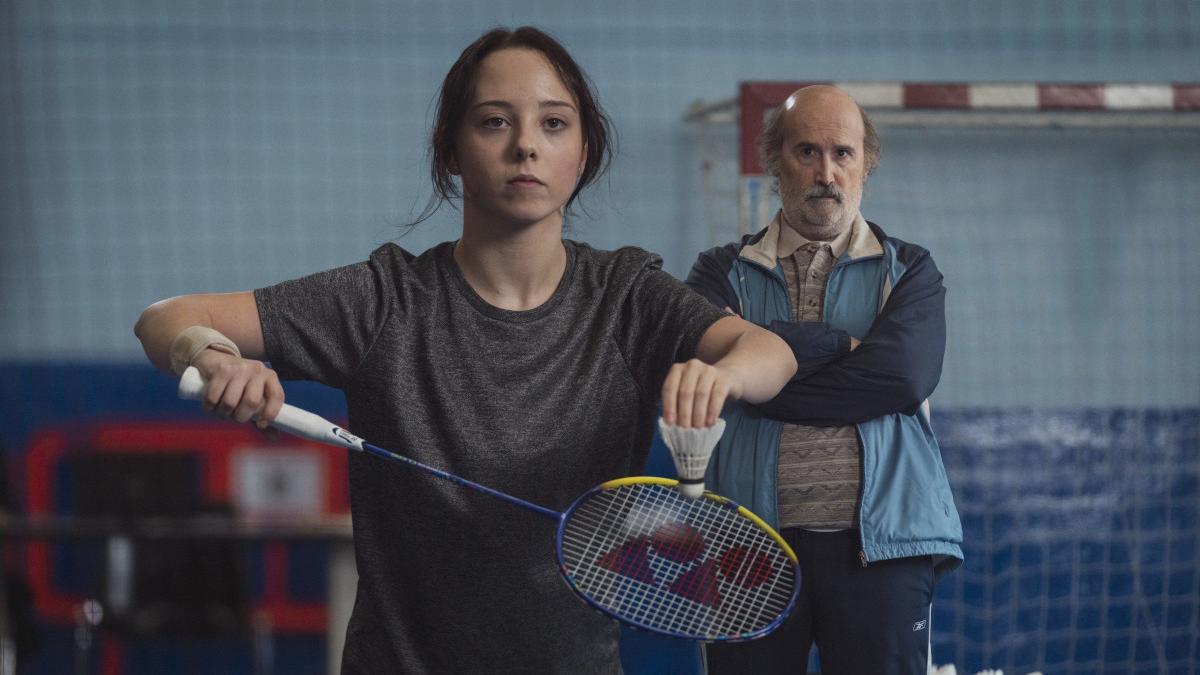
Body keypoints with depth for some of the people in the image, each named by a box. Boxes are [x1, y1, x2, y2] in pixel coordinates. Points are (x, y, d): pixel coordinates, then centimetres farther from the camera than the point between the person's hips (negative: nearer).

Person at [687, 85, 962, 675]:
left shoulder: (909, 272, 11)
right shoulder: (724, 273, 13)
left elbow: (904, 374, -9)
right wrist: (843, 344, -8)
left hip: (881, 540, 0)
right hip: (750, 540, 1)